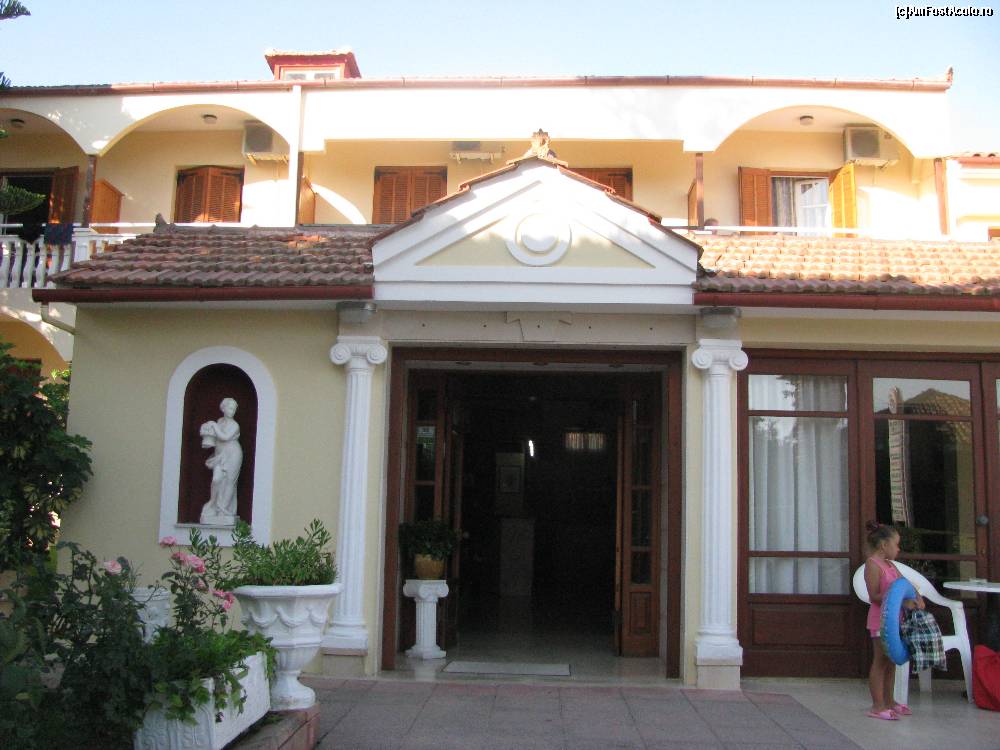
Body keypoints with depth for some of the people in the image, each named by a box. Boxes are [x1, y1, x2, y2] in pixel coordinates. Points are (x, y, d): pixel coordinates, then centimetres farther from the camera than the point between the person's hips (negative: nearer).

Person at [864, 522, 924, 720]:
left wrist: (916, 598, -5)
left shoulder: (890, 564, 15)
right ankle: (878, 706, 0)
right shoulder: (872, 564, -13)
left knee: (891, 661, 15)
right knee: (881, 661, -5)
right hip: (880, 619, -9)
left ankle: (889, 701, 26)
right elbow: (875, 596, -18)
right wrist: (901, 601, -25)